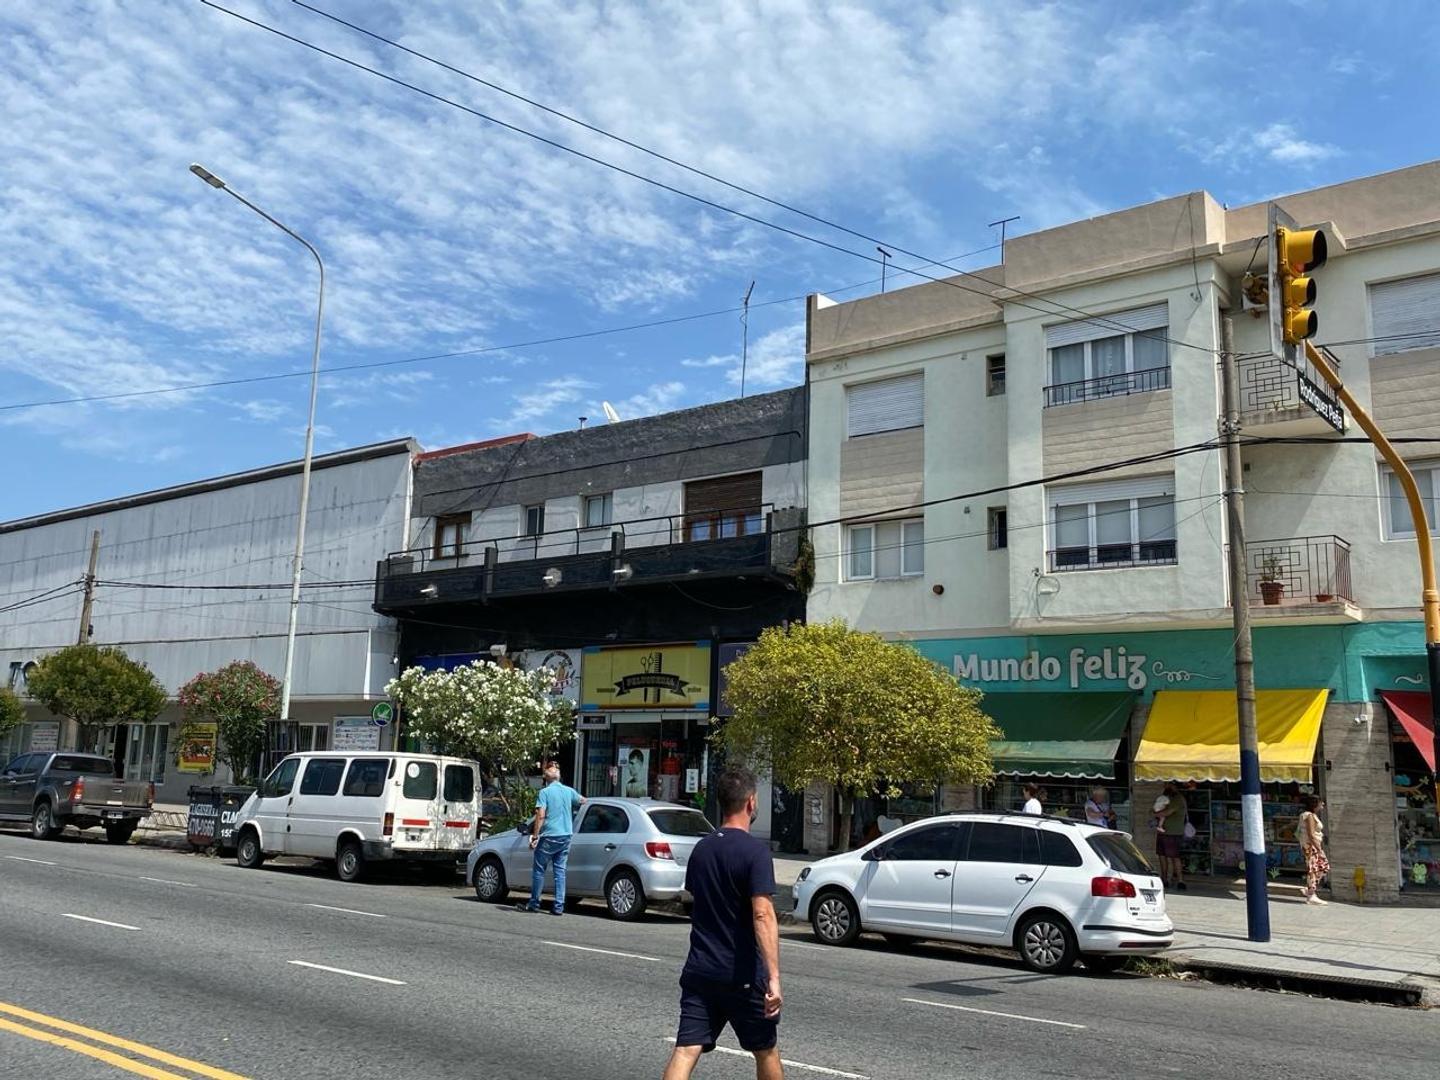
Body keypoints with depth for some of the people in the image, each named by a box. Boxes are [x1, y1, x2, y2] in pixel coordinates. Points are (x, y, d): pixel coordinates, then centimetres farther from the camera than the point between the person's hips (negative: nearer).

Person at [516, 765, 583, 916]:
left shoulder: (544, 792, -8)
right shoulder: (569, 791, 7)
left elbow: (540, 815, -16)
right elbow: (583, 801, 25)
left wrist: (535, 836, -12)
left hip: (549, 837, -5)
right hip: (566, 836, 5)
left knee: (539, 870, 7)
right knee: (560, 870, 7)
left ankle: (534, 903, 14)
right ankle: (559, 906, 5)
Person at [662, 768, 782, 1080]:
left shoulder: (701, 849, 7)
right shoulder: (755, 851, -15)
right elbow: (763, 915, -23)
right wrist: (774, 978, -26)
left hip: (699, 970, 5)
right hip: (743, 973, -5)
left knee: (685, 1051, 0)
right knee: (765, 1051, 15)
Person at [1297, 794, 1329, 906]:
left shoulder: (1313, 815, 15)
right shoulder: (1310, 816, -16)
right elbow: (1311, 835, -22)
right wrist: (1319, 849, -22)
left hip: (1315, 846, 10)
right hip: (1311, 846, -10)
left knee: (1324, 866, 11)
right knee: (1312, 869, -6)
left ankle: (1309, 889, 15)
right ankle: (1311, 896, 0)